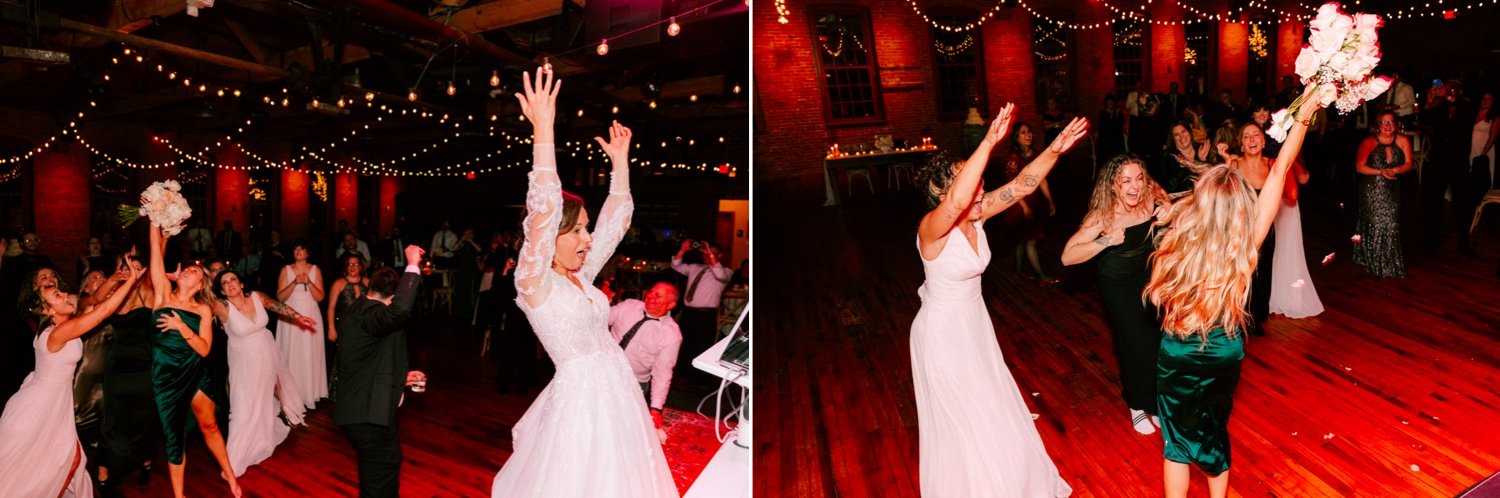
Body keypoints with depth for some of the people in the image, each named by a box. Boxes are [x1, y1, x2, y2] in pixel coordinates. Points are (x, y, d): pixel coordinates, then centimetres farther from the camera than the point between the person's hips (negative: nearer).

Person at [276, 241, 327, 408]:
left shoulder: (315, 270, 5)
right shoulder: (286, 270, 4)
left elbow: (320, 297, 0)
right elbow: (280, 297, -2)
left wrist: (309, 282, -14)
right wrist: (294, 283, -15)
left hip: (310, 316, 0)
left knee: (309, 354, 1)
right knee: (291, 354, -1)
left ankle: (309, 393, 7)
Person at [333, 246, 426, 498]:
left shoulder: (358, 310, 14)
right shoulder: (369, 313, -18)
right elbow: (399, 310, -43)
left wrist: (400, 377, 29)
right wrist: (412, 267, -33)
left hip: (362, 407, 11)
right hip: (367, 413, -11)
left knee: (389, 462, 24)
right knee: (381, 474, 0)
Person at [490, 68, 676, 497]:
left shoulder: (580, 276, 8)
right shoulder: (534, 284, -12)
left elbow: (616, 222, 15)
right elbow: (543, 210, -25)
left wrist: (620, 161, 12)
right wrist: (543, 131, -28)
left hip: (617, 392, 8)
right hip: (581, 398, -8)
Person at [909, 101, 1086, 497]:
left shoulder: (976, 214, -9)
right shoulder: (932, 228, -30)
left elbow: (1022, 185, -13)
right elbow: (956, 201, -51)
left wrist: (1054, 150, -28)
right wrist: (989, 142, -57)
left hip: (975, 324, 8)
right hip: (943, 332, -8)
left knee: (991, 407, 26)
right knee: (962, 421, 11)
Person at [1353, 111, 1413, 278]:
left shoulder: (1402, 141, 0)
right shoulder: (1369, 143, -8)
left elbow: (1408, 164, -1)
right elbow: (1359, 167, -10)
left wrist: (1395, 170, -21)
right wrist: (1381, 172, -20)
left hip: (1392, 190, 3)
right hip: (1372, 190, -3)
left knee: (1392, 225, 4)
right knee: (1376, 225, -3)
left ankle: (1390, 263, 18)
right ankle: (1377, 264, 8)